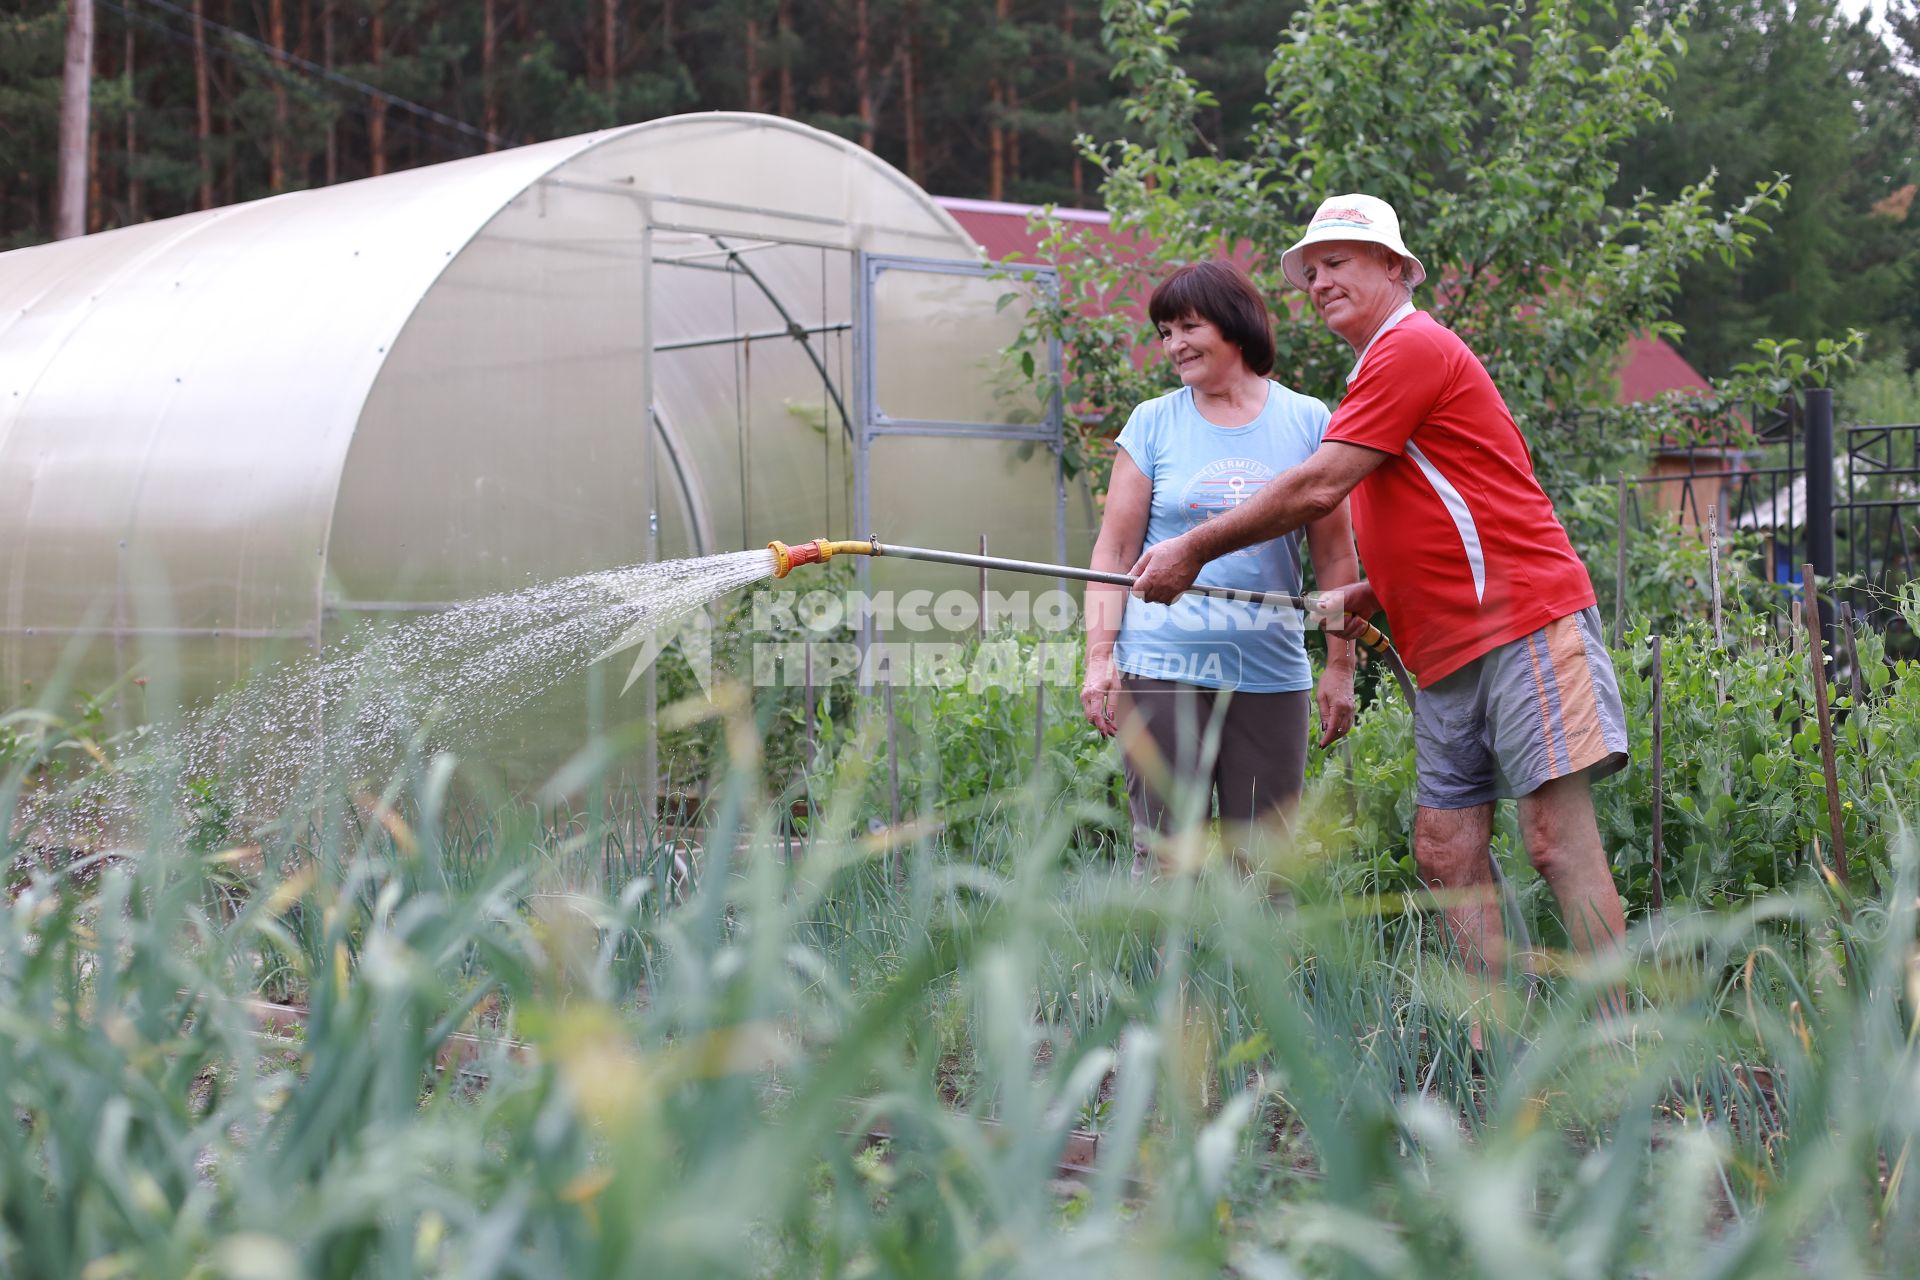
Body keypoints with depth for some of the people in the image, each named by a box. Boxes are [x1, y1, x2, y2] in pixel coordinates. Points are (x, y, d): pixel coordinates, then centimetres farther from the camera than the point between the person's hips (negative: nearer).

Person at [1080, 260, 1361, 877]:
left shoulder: (1307, 421, 7)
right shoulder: (1153, 422, 6)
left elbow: (1335, 556, 9)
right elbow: (1114, 549, 5)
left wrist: (1340, 667, 6)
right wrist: (1100, 656, -5)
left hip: (1271, 675, 1)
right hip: (1162, 669, -1)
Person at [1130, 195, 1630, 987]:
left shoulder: (1411, 346, -8)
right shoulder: (1383, 368, 24)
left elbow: (1318, 489, -14)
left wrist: (1194, 550, -6)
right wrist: (1365, 596, 14)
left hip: (1523, 625, -10)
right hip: (1451, 654, 10)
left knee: (1557, 838, -12)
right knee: (1445, 852, 3)